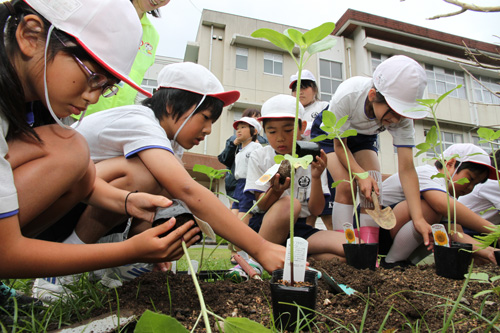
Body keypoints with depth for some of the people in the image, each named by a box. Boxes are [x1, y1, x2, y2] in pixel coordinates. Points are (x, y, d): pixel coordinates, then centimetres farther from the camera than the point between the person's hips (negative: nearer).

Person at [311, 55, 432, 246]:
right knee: (346, 186, -24)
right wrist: (360, 174, -39)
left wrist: (418, 218, -37)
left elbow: (406, 168, -30)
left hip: (364, 138, 3)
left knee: (374, 185, -19)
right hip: (330, 134, -3)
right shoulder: (347, 96, -40)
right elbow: (339, 146, -25)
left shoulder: (403, 118, -30)